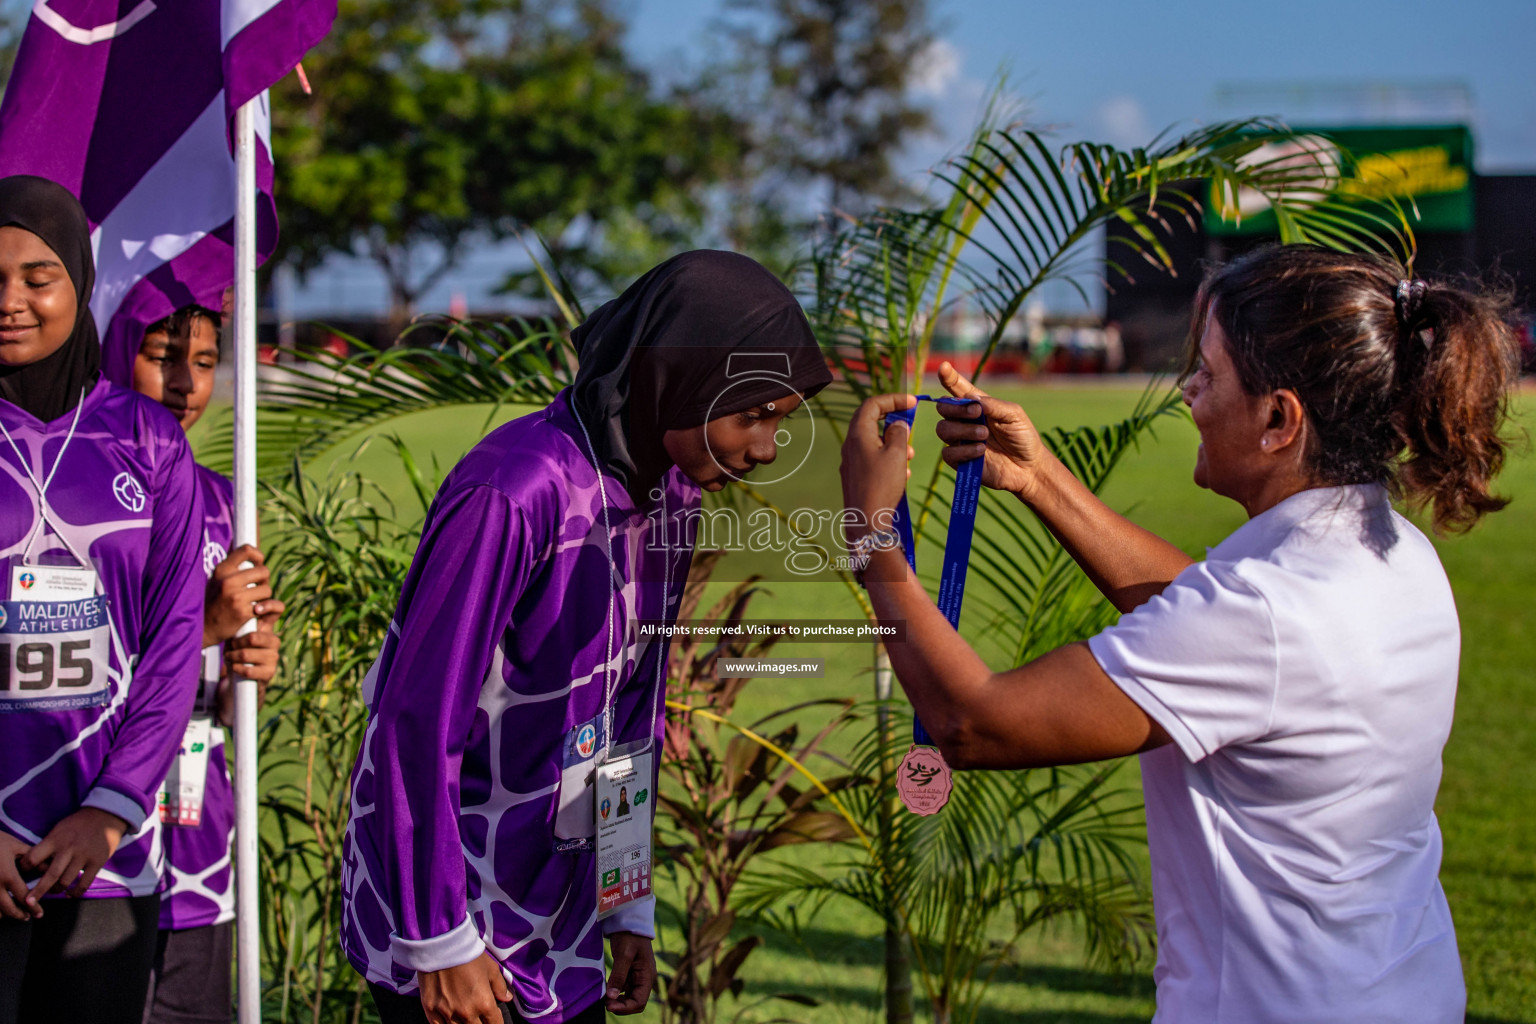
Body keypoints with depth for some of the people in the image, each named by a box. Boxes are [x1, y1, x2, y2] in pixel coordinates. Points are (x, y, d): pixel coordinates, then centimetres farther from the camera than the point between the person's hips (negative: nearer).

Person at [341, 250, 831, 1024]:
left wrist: (630, 908, 12)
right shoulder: (513, 494, -24)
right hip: (447, 915, -7)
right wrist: (441, 943, -17)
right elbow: (418, 721, -22)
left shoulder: (669, 494, 2)